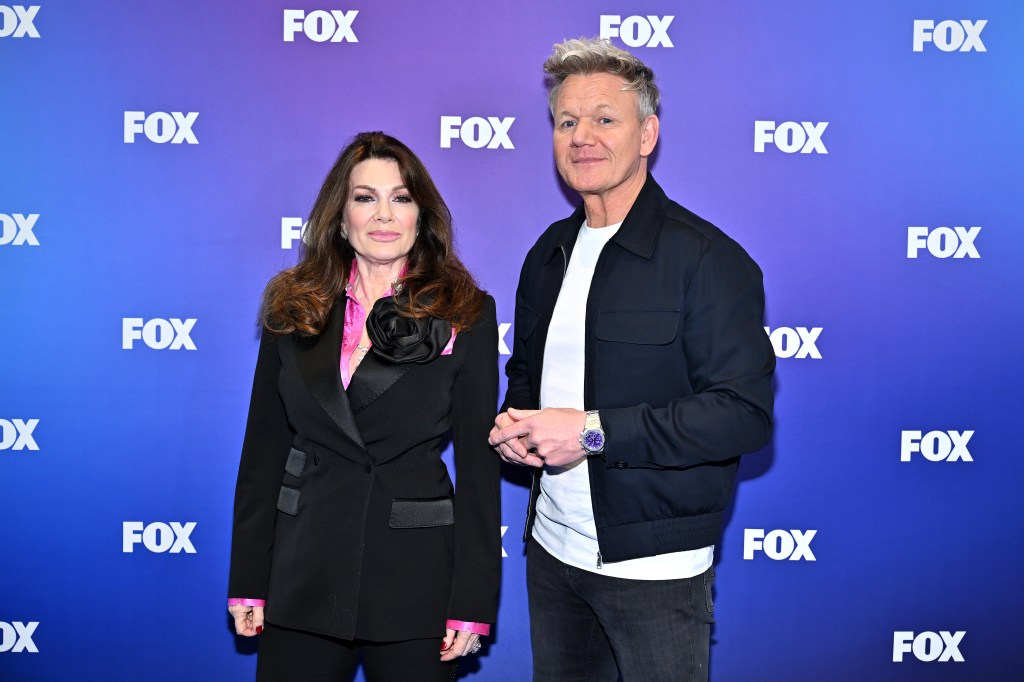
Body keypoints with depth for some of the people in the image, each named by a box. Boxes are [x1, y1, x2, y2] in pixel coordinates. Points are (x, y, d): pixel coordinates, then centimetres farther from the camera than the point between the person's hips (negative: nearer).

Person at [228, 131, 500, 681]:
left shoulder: (465, 315, -2)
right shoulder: (293, 309, 5)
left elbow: (479, 463, -3)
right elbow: (262, 450, 6)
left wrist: (473, 602, -6)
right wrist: (247, 584, 3)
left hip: (417, 574, -2)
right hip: (303, 570, 2)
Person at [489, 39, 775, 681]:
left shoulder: (706, 257, -13)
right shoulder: (551, 253, 10)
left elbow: (745, 412, -19)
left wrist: (595, 431, -23)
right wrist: (514, 421, -2)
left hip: (654, 570, -6)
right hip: (552, 551, 6)